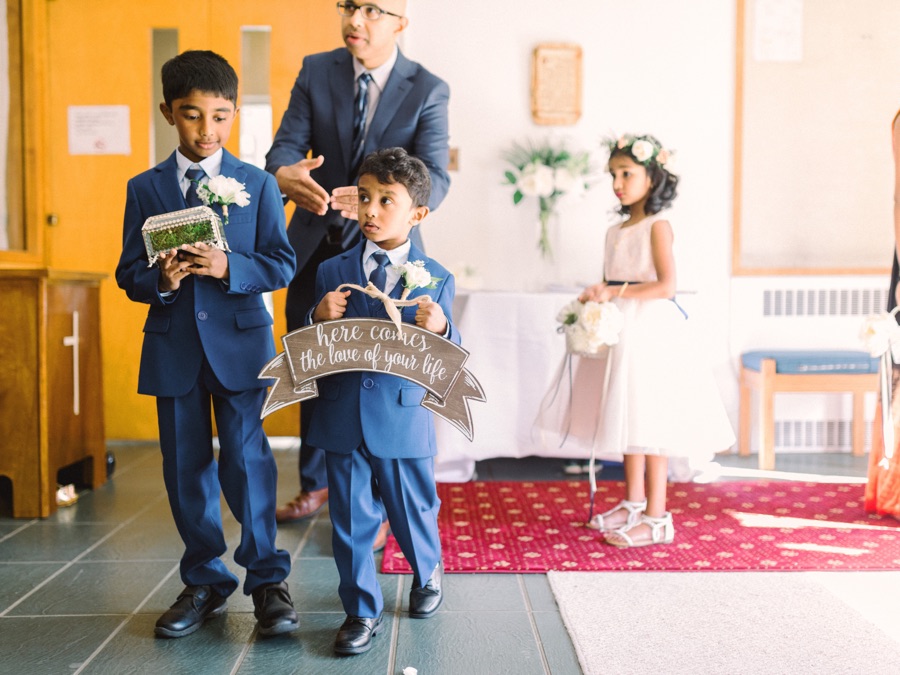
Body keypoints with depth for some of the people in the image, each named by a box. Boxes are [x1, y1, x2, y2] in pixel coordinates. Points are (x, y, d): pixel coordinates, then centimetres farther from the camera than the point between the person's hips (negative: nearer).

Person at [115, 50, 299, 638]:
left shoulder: (258, 184, 3)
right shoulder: (144, 189, 7)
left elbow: (281, 264, -2)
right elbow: (128, 274, 6)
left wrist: (229, 268, -19)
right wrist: (160, 280, -16)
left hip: (240, 342, -2)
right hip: (173, 346, 3)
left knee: (247, 460, -5)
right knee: (185, 467, 9)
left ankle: (267, 579, 11)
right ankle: (204, 582, 24)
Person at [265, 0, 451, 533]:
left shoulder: (427, 91, -9)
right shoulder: (316, 71, 0)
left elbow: (435, 178, -20)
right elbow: (287, 143, -9)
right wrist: (285, 173, -35)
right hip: (316, 248, 4)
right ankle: (316, 484, 36)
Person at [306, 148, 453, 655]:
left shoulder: (435, 279, -2)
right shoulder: (332, 272, 2)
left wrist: (439, 328, -25)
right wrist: (320, 320, -16)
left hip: (404, 420, -1)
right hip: (342, 419, 2)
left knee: (413, 511, 15)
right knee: (351, 520, 8)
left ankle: (428, 572, 46)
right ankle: (363, 611, 27)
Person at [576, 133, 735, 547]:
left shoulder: (658, 226, -7)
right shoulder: (615, 231, 15)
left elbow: (665, 285, -17)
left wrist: (616, 292, -21)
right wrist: (594, 298, 0)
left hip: (652, 330, -8)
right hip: (622, 330, 8)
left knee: (651, 421, -6)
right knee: (629, 417, 14)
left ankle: (657, 519, 1)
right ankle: (633, 503, 26)